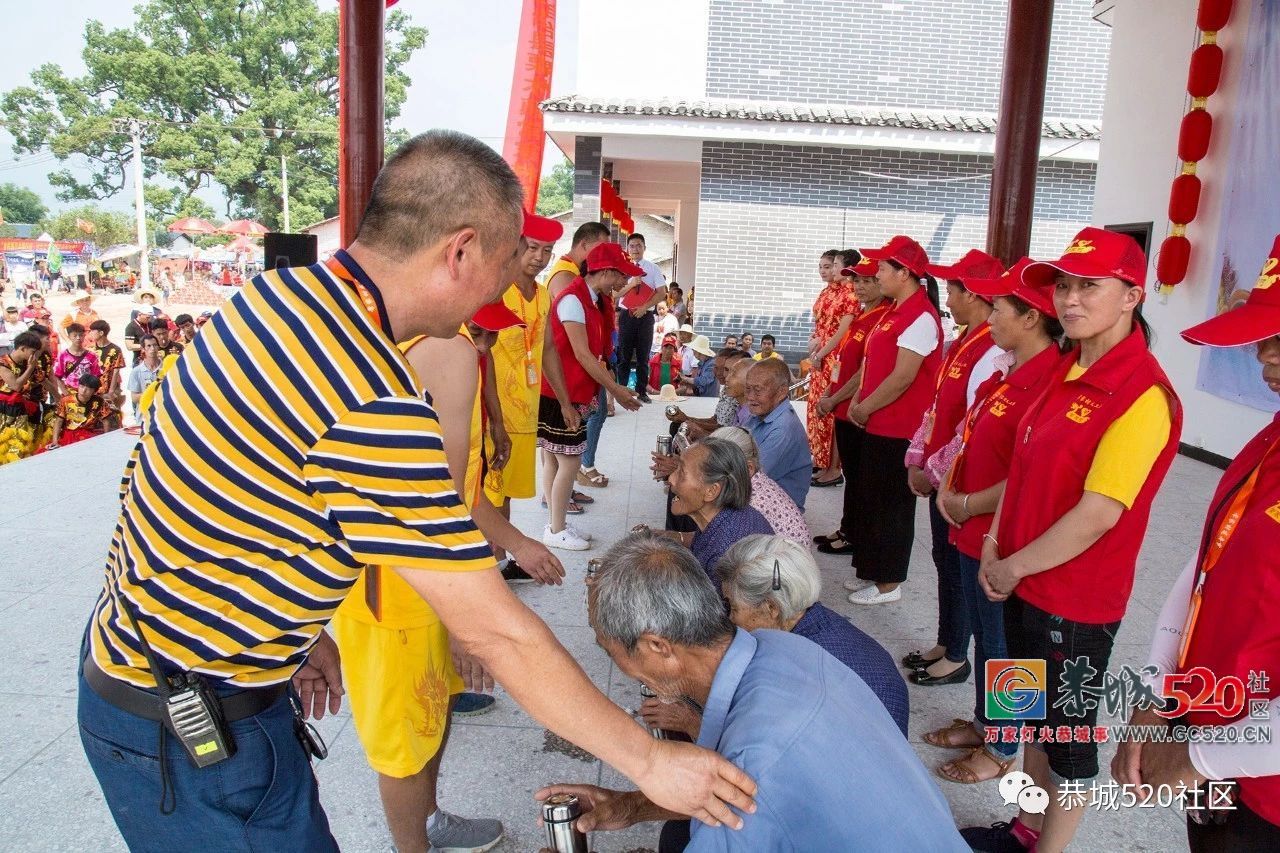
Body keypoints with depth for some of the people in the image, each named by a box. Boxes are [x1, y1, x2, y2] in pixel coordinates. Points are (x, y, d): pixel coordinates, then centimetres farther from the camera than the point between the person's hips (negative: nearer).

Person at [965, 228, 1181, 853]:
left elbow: (1098, 514, -24)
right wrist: (996, 545, 0)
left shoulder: (1142, 394, -22)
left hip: (1075, 600, -8)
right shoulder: (1069, 371, 5)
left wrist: (1012, 568, -14)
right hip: (1023, 584, 8)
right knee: (1034, 710, 23)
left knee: (1068, 732, 11)